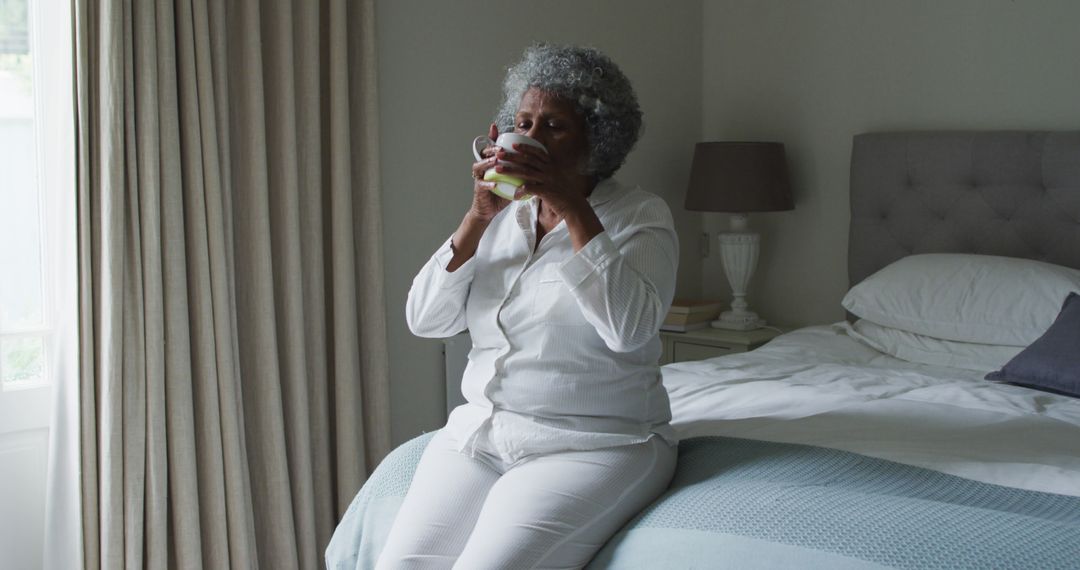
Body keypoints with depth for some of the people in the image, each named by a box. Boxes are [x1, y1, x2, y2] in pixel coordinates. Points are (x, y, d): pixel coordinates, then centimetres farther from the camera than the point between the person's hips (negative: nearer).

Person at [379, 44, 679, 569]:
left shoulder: (641, 216, -2)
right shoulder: (502, 215, 11)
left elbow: (630, 327, -21)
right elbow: (425, 320, 2)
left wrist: (572, 207, -20)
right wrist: (479, 215, -9)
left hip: (594, 446, -4)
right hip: (480, 432, 5)